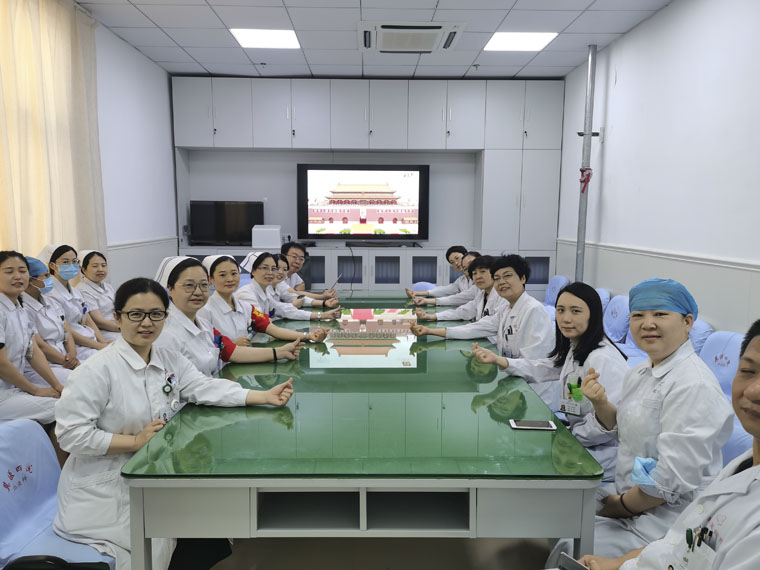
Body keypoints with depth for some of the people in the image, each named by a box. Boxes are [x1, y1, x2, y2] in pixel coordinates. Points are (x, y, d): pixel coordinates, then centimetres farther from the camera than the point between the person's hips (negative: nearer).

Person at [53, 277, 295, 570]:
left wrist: (266, 396, -22)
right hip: (103, 487, -6)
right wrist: (135, 441, -22)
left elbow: (206, 388, -11)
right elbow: (70, 432, -19)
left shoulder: (170, 360, 0)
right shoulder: (98, 369, -19)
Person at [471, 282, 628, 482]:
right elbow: (540, 369, 12)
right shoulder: (573, 349, 6)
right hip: (577, 435, 9)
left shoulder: (603, 359, -27)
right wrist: (497, 359, -3)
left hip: (606, 451, -9)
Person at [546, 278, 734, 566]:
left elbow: (672, 478, -26)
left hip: (666, 519, -8)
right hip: (629, 496, 8)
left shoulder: (693, 385, -25)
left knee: (567, 553, -16)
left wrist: (620, 506, -11)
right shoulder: (641, 371, 3)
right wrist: (600, 403, -6)